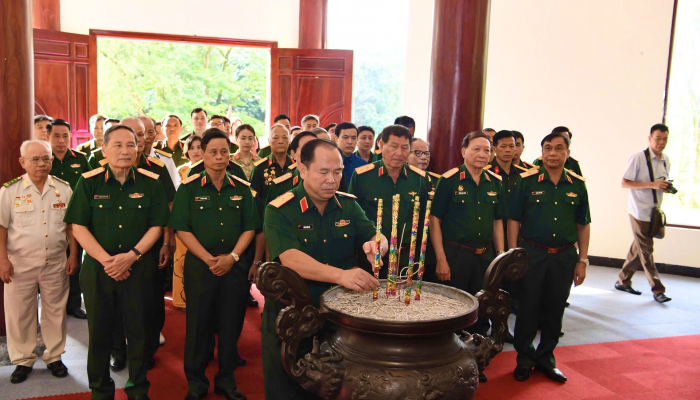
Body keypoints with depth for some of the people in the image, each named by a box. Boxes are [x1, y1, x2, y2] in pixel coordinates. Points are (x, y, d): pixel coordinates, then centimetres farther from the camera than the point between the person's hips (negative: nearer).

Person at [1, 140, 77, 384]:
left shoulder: (63, 189, 1)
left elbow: (71, 226, 6)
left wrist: (73, 256, 2)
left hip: (56, 263, 2)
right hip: (20, 263, -1)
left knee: (55, 312, 11)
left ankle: (54, 357, 26)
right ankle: (23, 360, 25)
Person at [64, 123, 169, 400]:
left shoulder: (151, 183, -1)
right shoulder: (89, 182, -2)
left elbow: (156, 226, -1)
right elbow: (78, 227, -4)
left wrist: (131, 256, -14)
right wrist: (106, 260, -14)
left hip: (139, 268, 0)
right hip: (97, 267, 1)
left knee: (138, 330, 8)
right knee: (99, 331, 11)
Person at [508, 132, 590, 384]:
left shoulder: (577, 185, 5)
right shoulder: (527, 181, -3)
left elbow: (583, 226, 10)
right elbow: (513, 220, -3)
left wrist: (582, 260, 5)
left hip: (564, 257, 3)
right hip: (532, 254, -3)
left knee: (555, 311, 11)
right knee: (528, 309, 5)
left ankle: (546, 359, 27)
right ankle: (524, 359, 22)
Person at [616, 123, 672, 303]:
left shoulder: (666, 161, 10)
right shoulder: (638, 158, -13)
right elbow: (625, 183, -15)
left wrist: (667, 187, -2)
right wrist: (652, 184, -23)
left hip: (654, 211, 7)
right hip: (639, 211, -7)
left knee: (639, 248, 13)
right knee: (646, 250, -2)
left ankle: (623, 281, 25)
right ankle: (657, 290, 5)